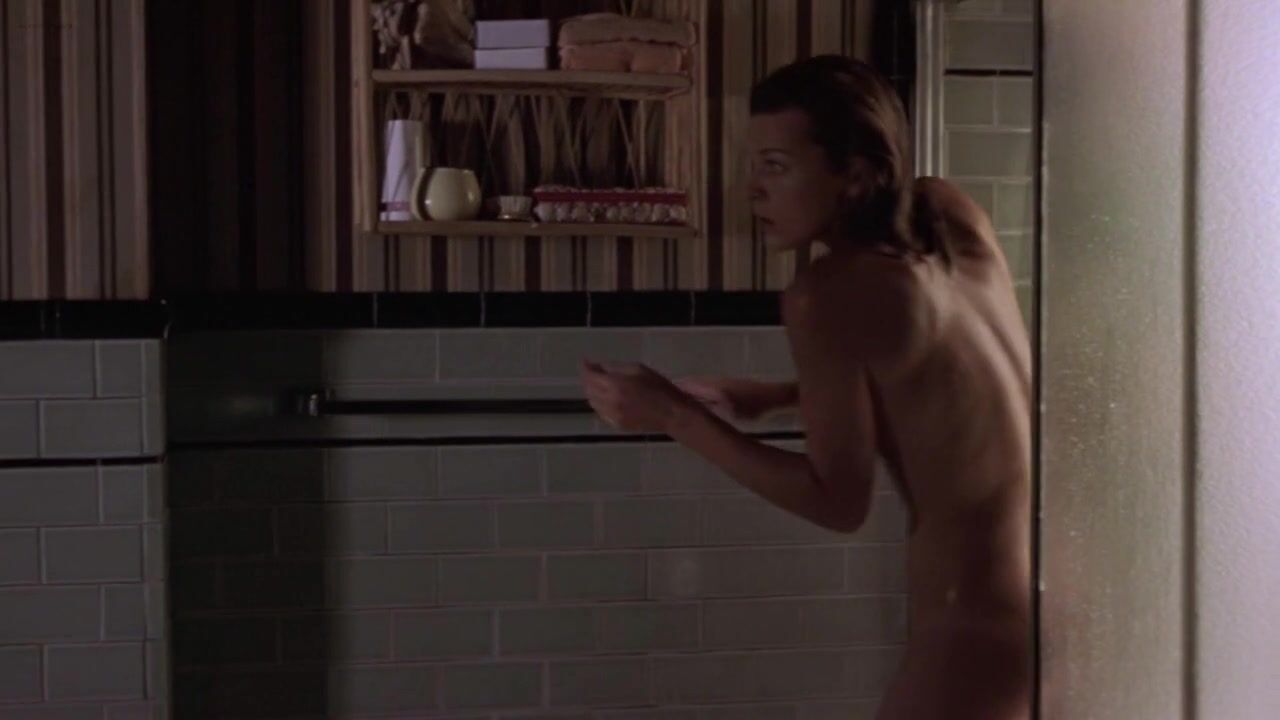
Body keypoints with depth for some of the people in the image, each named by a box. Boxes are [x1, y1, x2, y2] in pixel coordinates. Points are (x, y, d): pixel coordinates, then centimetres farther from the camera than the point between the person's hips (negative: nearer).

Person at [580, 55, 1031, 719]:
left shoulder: (827, 293, -18)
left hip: (980, 628, -8)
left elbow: (839, 502, -13)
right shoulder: (952, 216, 4)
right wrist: (774, 397, 18)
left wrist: (675, 417, -10)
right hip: (1034, 605, 9)